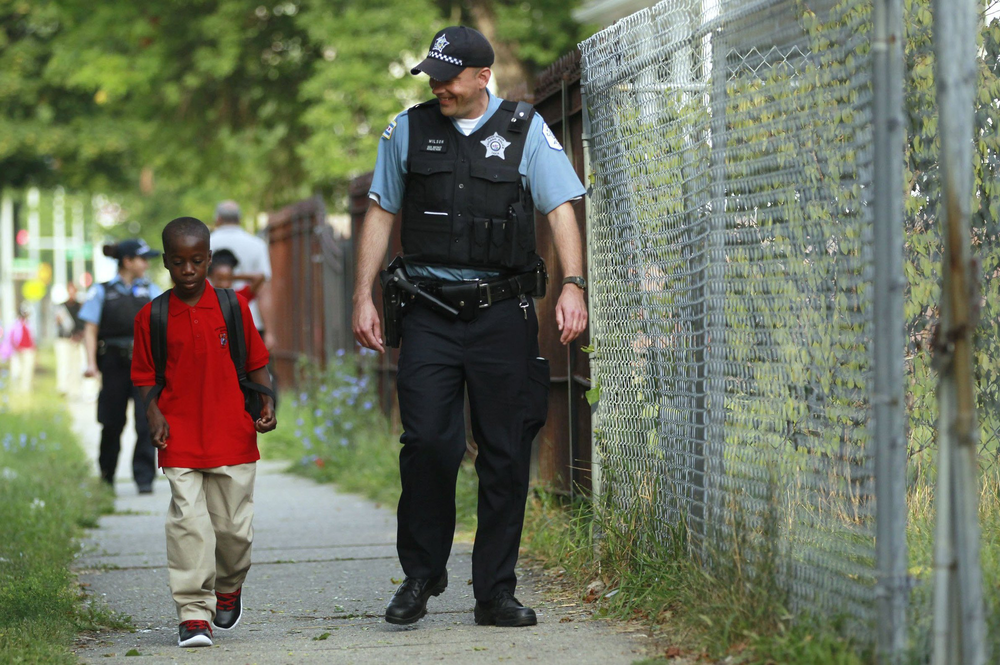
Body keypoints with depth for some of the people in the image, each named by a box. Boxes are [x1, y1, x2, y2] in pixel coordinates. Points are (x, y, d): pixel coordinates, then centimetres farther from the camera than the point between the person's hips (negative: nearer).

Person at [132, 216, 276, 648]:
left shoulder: (233, 306, 4)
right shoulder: (152, 317, 2)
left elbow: (256, 363, 11)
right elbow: (145, 376, 7)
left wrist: (266, 403, -4)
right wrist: (153, 414, -10)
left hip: (233, 435, 1)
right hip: (179, 440, -1)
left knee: (233, 524, 8)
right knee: (188, 522, -10)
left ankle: (230, 586, 37)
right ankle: (194, 614, -7)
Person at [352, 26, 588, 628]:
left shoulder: (526, 130, 3)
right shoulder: (409, 130, 8)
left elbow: (560, 209, -2)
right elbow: (381, 213, 14)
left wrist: (573, 284, -17)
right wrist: (364, 297, 7)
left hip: (502, 312, -1)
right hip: (429, 312, 1)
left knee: (505, 456, 0)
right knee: (427, 443, -11)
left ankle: (496, 594, 8)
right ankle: (421, 575, 7)